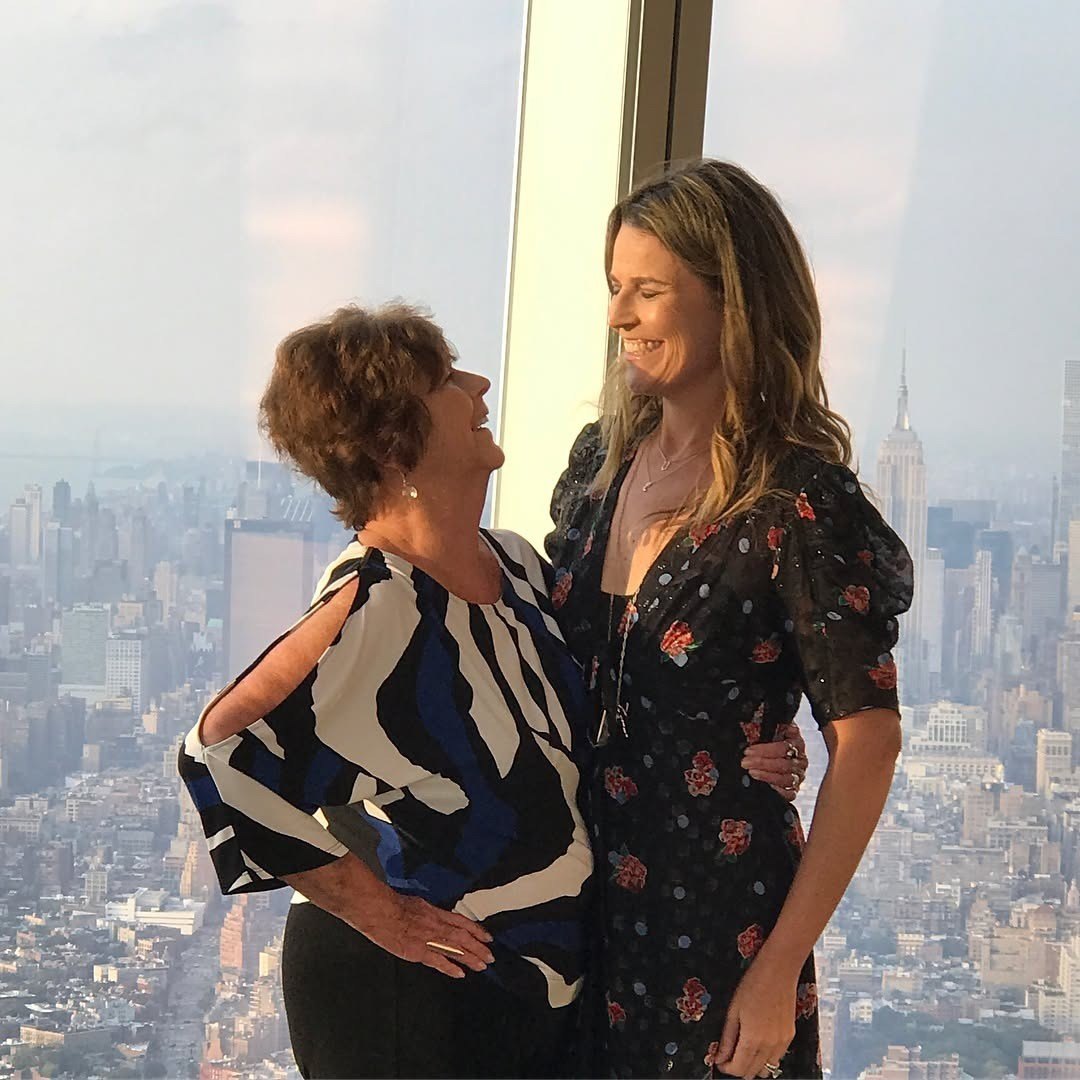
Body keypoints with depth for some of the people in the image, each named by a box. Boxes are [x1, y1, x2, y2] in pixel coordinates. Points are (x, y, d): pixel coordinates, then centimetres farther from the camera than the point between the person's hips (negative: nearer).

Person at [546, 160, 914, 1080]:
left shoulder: (799, 506, -17)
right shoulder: (600, 458, 3)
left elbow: (867, 744, -15)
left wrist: (780, 968, -16)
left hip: (715, 914, -6)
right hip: (575, 892, 6)